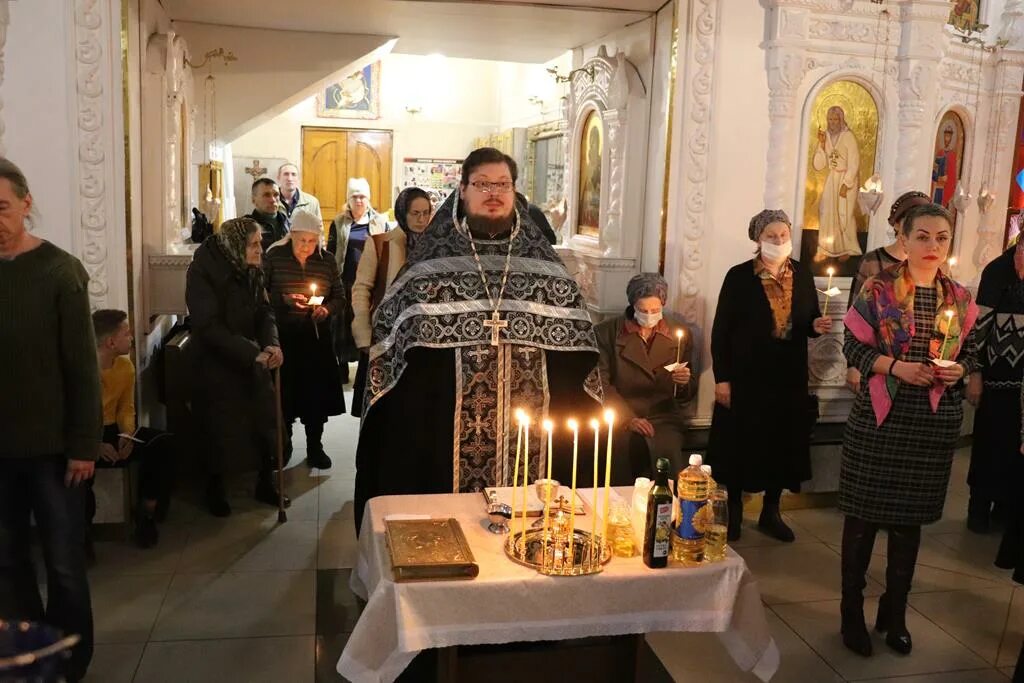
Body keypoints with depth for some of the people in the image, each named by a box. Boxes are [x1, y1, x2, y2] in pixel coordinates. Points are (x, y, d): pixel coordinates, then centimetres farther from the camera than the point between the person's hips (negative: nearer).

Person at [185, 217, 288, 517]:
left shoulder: (252, 271, 0)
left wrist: (271, 344, -20)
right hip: (215, 363, -5)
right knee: (220, 428, 4)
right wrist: (254, 353, -28)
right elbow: (210, 326, -23)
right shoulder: (202, 272, -18)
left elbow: (264, 311, 1)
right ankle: (215, 490, 25)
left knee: (265, 421, 4)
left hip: (252, 360, 5)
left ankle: (265, 484, 23)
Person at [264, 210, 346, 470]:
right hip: (282, 335, -1)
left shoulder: (327, 260, 3)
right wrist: (284, 299, -19)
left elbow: (340, 297, 8)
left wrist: (327, 309, -12)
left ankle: (315, 446, 19)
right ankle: (283, 443, 24)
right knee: (283, 390, 4)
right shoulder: (274, 256, -3)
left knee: (316, 390, 4)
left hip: (316, 336, 2)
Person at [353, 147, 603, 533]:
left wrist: (568, 413, 3)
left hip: (524, 422, 2)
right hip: (447, 420, -2)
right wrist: (409, 413, -7)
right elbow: (402, 338, 0)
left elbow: (571, 343, 7)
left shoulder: (541, 260, 7)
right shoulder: (433, 259, 0)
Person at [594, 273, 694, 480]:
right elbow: (601, 384, -1)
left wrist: (684, 383, -8)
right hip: (620, 419, -1)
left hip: (664, 418, 1)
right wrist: (628, 419, -12)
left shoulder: (679, 334, 11)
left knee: (667, 453, -29)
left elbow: (686, 395, 16)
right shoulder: (607, 331, 4)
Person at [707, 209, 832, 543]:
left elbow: (810, 320, 14)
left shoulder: (802, 275, 5)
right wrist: (721, 378, -12)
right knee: (739, 442, 3)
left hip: (790, 377, 4)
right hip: (746, 375, -4)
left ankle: (771, 512, 24)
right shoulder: (739, 276, -8)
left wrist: (817, 325, -12)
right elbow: (721, 329, -8)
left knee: (783, 443, 9)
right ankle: (733, 512, 19)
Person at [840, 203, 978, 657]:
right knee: (864, 512, 2)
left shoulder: (960, 298, 5)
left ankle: (895, 612, 29)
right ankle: (852, 611, 17)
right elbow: (853, 346, -6)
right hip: (880, 415, -3)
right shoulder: (878, 288, -6)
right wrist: (897, 367, -19)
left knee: (911, 517, 13)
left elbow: (972, 353, 13)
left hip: (935, 421, 4)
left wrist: (960, 370, -8)